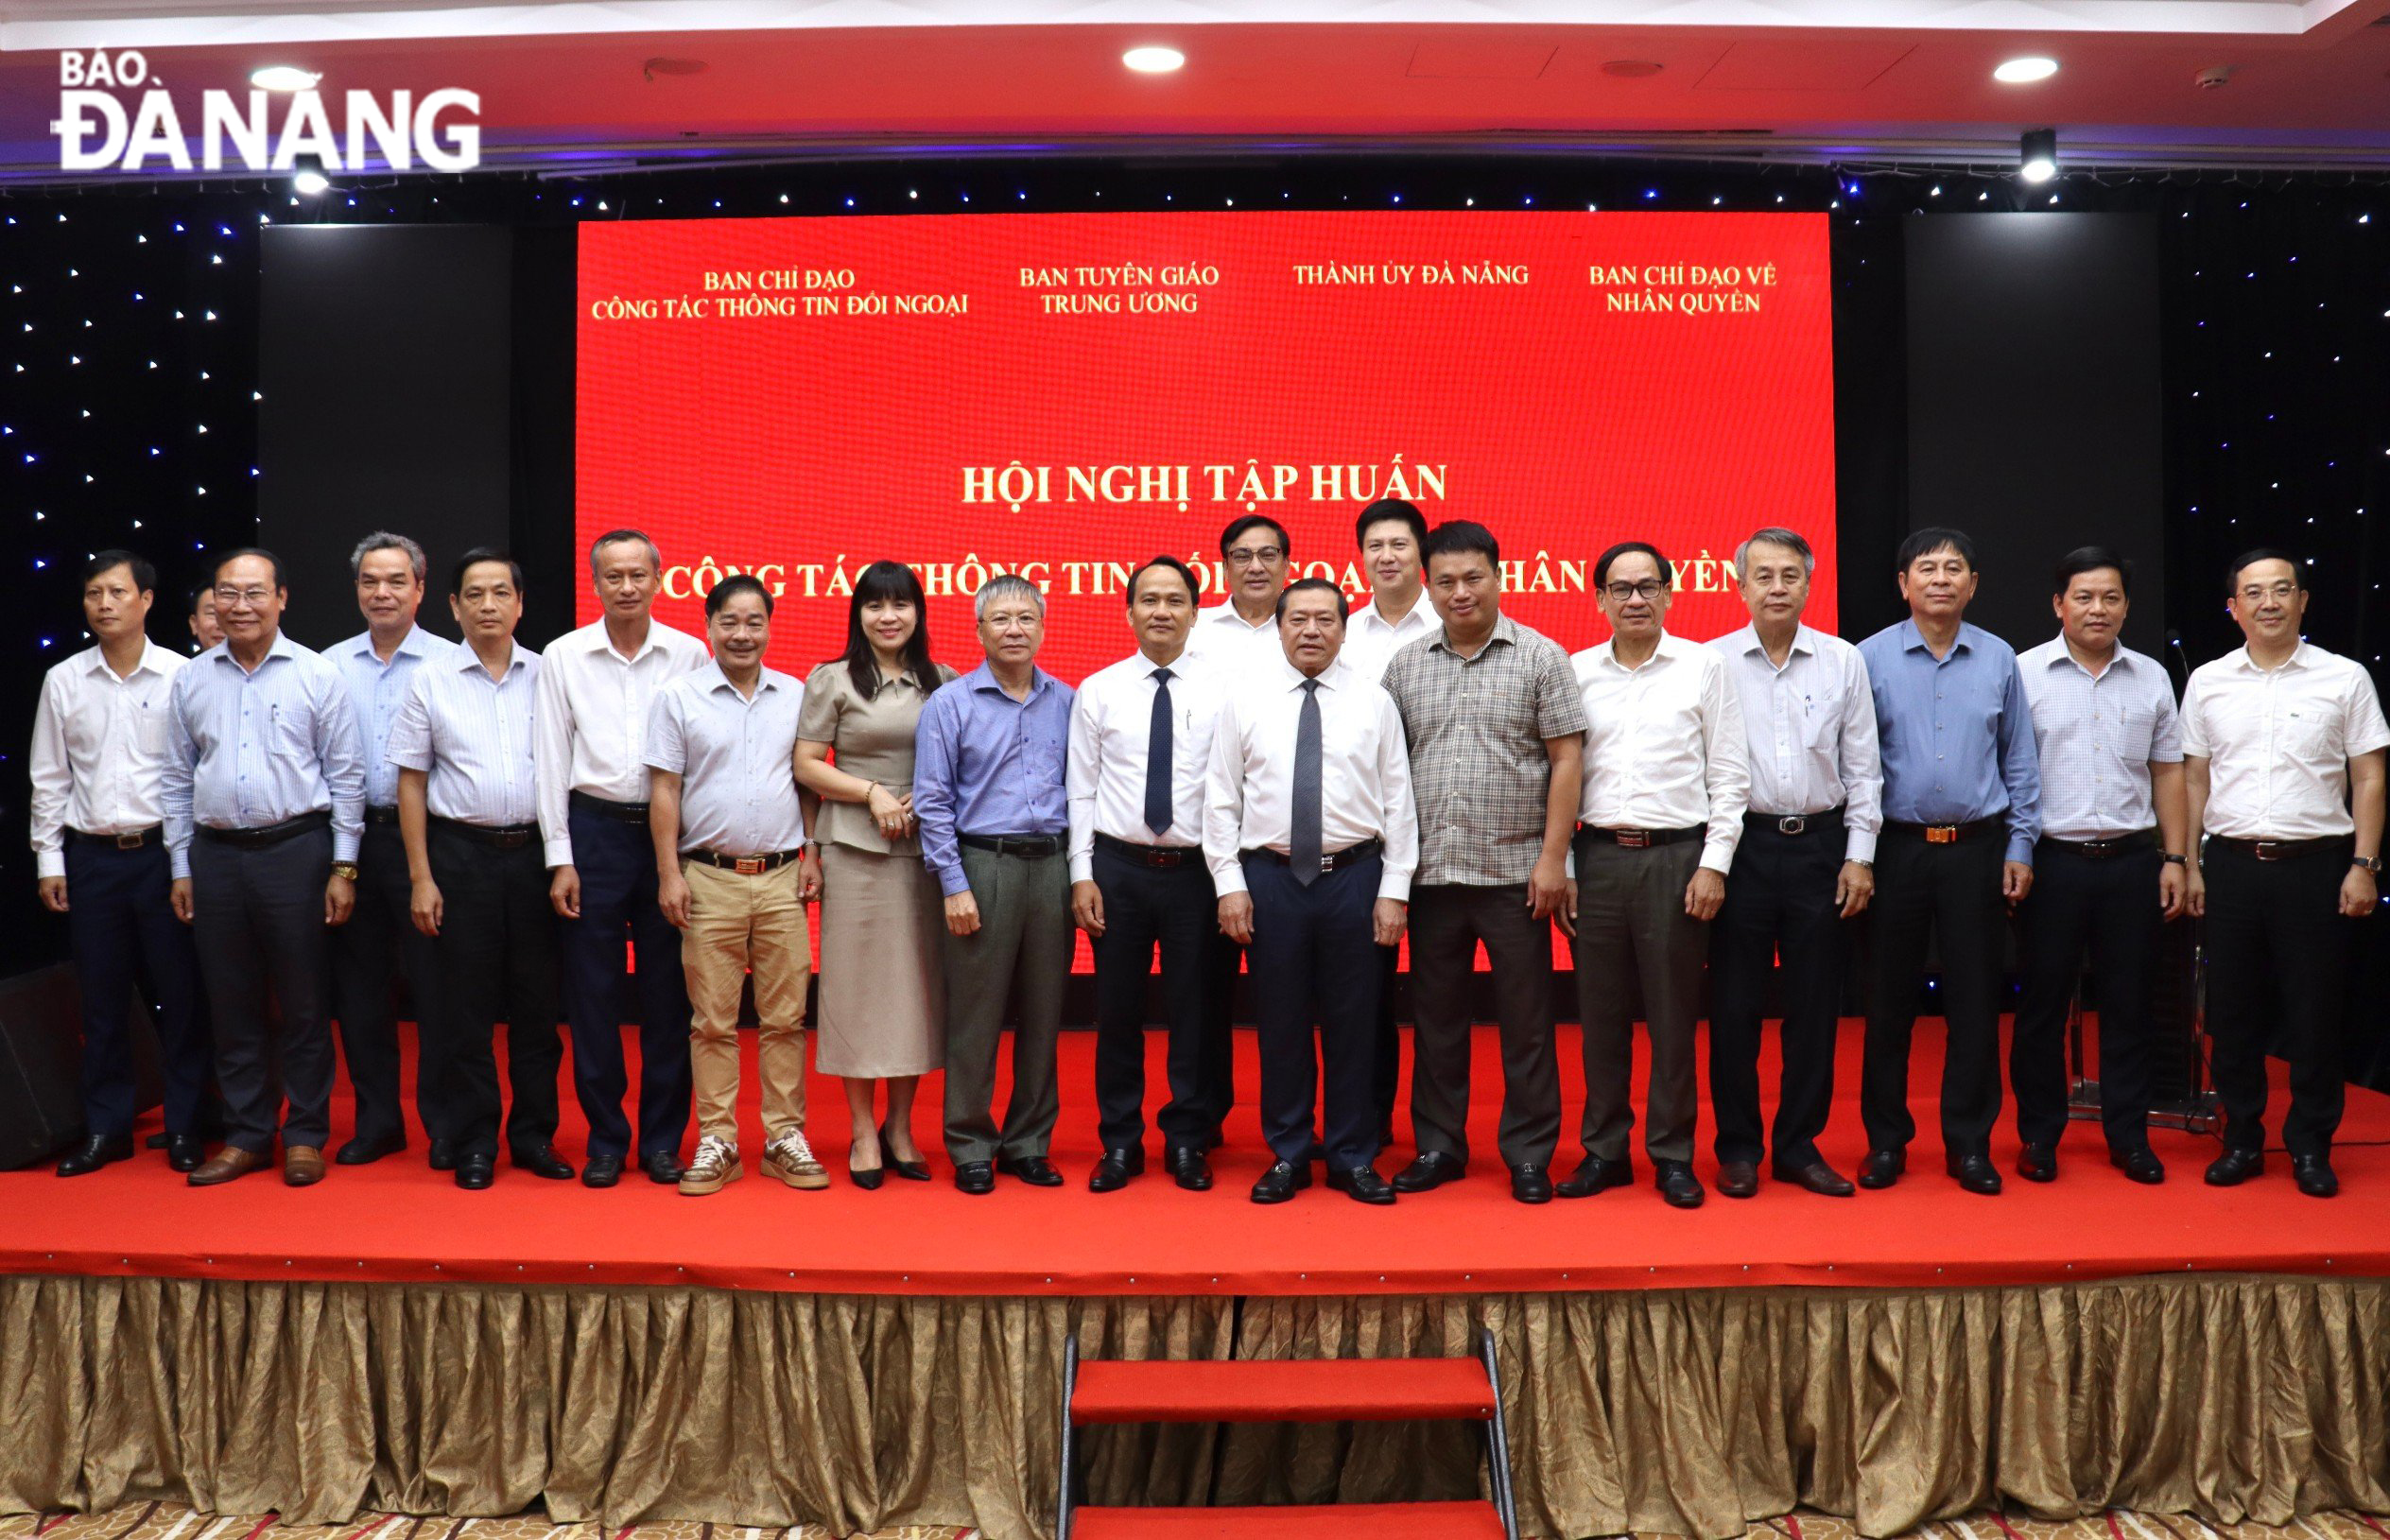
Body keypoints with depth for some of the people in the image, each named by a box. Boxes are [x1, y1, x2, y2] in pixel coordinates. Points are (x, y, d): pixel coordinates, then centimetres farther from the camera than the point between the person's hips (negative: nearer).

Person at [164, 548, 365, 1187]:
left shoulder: (317, 674, -1)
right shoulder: (191, 680, 9)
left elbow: (345, 775, 0)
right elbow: (177, 779, 13)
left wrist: (343, 867, -4)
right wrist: (181, 869, 9)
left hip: (297, 849, -3)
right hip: (216, 854, 3)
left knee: (302, 1003, 2)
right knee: (232, 1005, 9)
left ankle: (305, 1136, 13)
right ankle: (246, 1136, 19)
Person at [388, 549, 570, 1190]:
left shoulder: (547, 675, 6)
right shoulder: (432, 681, 3)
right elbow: (412, 782, 3)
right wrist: (421, 877, -3)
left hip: (535, 851, 1)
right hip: (462, 853, -1)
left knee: (537, 1002, 6)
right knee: (466, 1006, 4)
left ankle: (534, 1134, 18)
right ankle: (472, 1143, 15)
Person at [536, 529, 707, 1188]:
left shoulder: (689, 654, 3)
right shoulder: (562, 657, 4)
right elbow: (552, 761, 4)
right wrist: (560, 859, -1)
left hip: (671, 830, 0)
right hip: (595, 830, 0)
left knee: (668, 991, 5)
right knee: (592, 991, 4)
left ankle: (663, 1138, 17)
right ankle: (605, 1138, 17)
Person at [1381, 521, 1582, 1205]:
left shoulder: (1541, 657, 0)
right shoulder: (1406, 665, 8)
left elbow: (1566, 757, -3)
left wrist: (1553, 856, -9)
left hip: (1515, 871, -3)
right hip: (1431, 872, 3)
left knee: (1525, 1021, 4)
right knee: (1435, 1018, 11)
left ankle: (1529, 1154, 17)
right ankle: (1438, 1146, 23)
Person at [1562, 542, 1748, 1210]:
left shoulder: (1704, 666, 3)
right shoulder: (1577, 672, 9)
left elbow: (1729, 775, 2)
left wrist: (1714, 864, -6)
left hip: (1677, 856, -2)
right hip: (1597, 856, 2)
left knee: (1672, 1015, 3)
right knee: (1600, 1015, 7)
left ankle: (1673, 1156, 15)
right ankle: (1604, 1151, 18)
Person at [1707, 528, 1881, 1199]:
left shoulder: (1843, 661, 6)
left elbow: (1861, 766, 8)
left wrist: (1860, 855, 2)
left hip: (1820, 846, 2)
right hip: (1742, 846, -2)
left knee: (1814, 1004, 7)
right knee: (1735, 1003, 3)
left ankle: (1799, 1145, 19)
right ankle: (1738, 1147, 16)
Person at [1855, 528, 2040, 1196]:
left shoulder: (1999, 660, 5)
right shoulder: (1871, 658, 0)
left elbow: (2019, 762, 9)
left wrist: (2020, 847, 4)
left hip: (1976, 847, 1)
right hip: (1896, 847, -1)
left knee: (1975, 1001, 5)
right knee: (1889, 998, 5)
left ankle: (1969, 1143, 18)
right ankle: (1886, 1140, 17)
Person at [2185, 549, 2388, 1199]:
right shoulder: (2208, 682, 7)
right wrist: (2186, 863, 5)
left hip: (2315, 864, -2)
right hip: (2232, 864, 2)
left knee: (2314, 1014, 3)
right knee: (2233, 1011, 7)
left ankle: (2311, 1148, 16)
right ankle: (2241, 1140, 19)